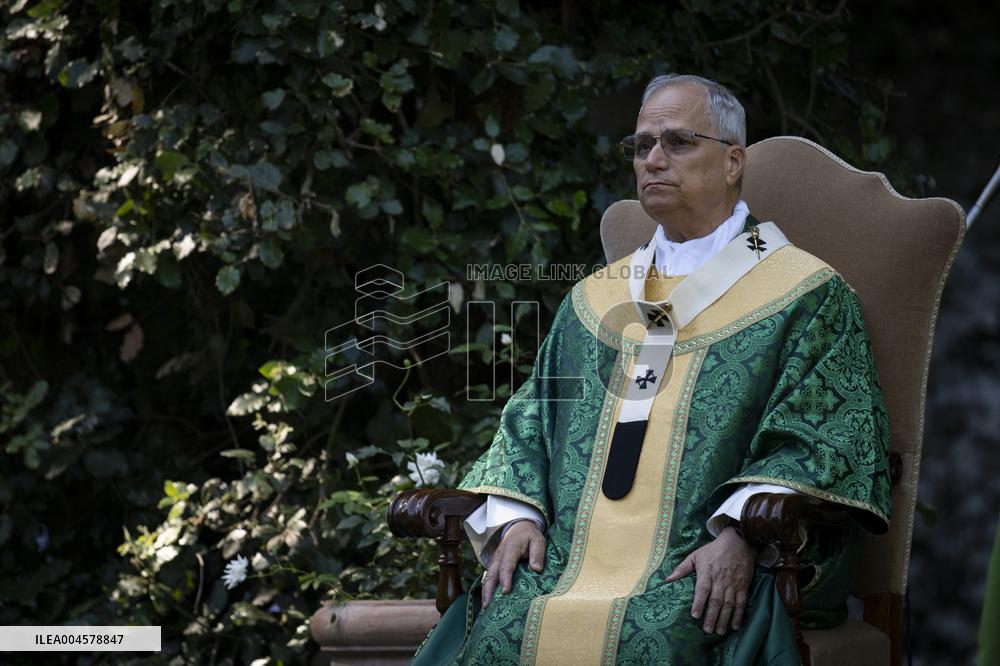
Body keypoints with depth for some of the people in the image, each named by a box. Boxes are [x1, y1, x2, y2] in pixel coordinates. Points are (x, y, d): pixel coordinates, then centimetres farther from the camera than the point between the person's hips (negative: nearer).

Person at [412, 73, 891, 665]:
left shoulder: (807, 294, 8)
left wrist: (742, 536, -17)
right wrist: (517, 517, 2)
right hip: (574, 558, 4)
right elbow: (531, 417, 23)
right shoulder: (594, 297, 25)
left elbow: (827, 438, -2)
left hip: (708, 567, -4)